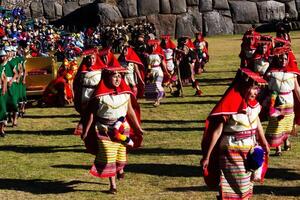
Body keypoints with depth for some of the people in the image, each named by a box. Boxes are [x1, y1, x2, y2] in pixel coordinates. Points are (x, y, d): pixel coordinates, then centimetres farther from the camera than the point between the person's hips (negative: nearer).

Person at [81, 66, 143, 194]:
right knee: (108, 157, -3)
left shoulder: (126, 93, -1)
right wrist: (86, 131, -6)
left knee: (121, 153, 14)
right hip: (105, 130, -3)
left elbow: (131, 111, 8)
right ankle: (113, 185, 6)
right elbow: (91, 113, -6)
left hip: (122, 128, 3)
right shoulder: (100, 95, -12)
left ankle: (120, 169, 48)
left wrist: (138, 128, 11)